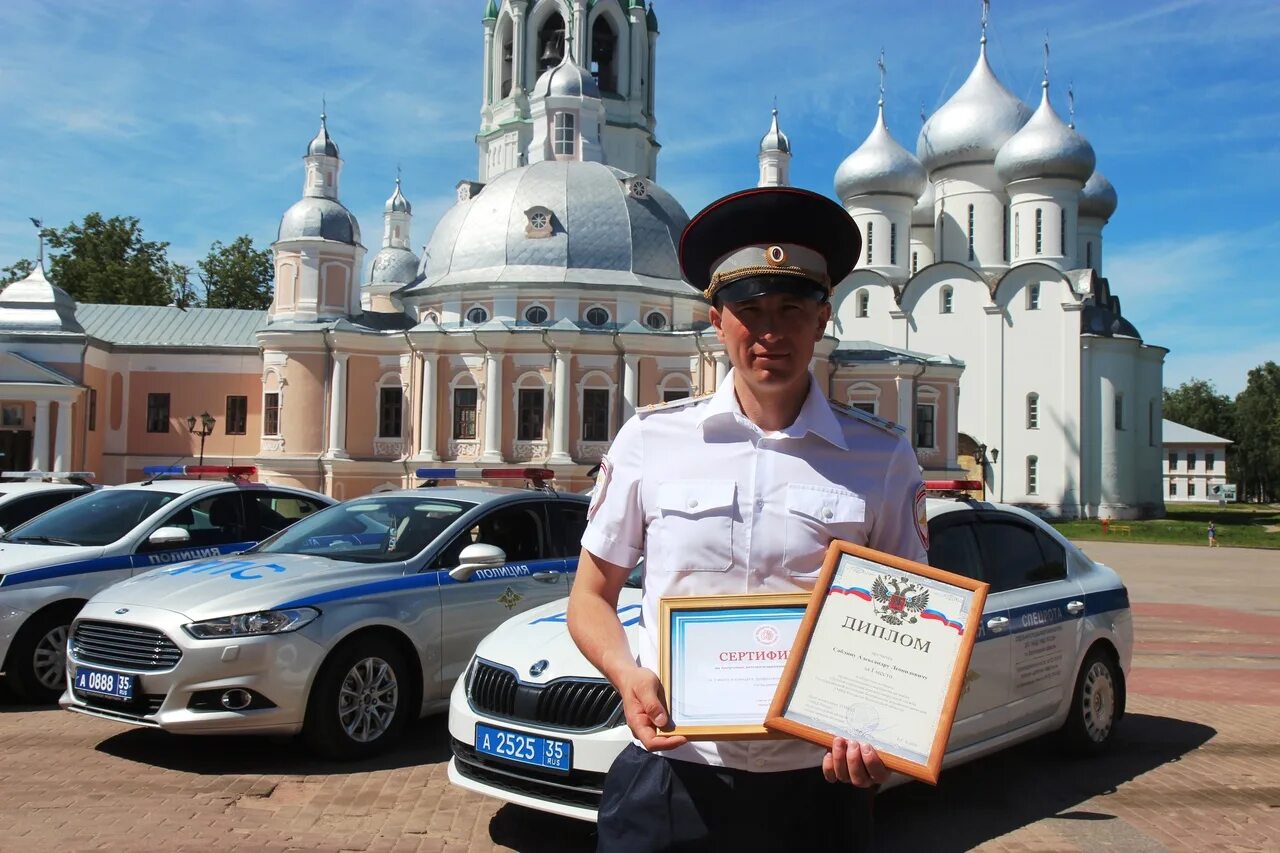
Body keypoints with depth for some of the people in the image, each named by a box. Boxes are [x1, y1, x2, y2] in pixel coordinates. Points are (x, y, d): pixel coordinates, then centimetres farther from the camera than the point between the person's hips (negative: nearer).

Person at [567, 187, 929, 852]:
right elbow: (591, 596, 7)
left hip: (816, 782, 0)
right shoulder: (650, 438, 0)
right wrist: (628, 675, -12)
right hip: (672, 776, 0)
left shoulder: (882, 459, -1)